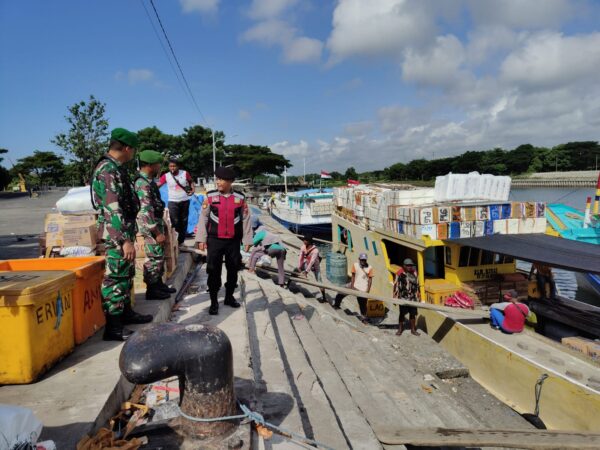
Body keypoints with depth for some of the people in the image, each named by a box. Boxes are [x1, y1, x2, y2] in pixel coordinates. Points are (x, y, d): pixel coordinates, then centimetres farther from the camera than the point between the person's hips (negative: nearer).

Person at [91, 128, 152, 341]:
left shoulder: (116, 168, 13)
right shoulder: (107, 171, -19)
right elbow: (113, 209, -25)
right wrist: (125, 240, -27)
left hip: (124, 231, 10)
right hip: (116, 235, -10)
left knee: (126, 274, 19)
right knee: (116, 278, -4)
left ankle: (126, 312, 34)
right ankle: (113, 327, 3)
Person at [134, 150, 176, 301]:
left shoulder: (149, 181, 12)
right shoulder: (142, 183, -20)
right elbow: (146, 211, -24)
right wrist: (157, 233, -22)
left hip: (156, 224, 10)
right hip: (150, 227, -10)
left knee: (159, 256, 17)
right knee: (154, 257, -3)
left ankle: (158, 284, 28)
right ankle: (151, 290, 8)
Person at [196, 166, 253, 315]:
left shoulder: (240, 198, 0)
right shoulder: (210, 196, -2)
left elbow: (246, 220, 3)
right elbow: (203, 218, 0)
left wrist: (247, 240, 1)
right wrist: (201, 239, -4)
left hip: (233, 241, 2)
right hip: (215, 241, -1)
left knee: (233, 270, 12)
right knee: (214, 271, 2)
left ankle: (229, 297, 32)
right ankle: (214, 302, 15)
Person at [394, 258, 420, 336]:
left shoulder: (414, 273, 3)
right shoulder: (400, 273, -9)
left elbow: (417, 284, 14)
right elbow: (396, 285, -5)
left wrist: (418, 293, 16)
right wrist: (395, 296, -5)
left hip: (413, 298, 3)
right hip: (403, 298, -3)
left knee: (413, 313, 9)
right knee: (402, 314, 3)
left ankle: (413, 329, 24)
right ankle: (400, 329, 20)